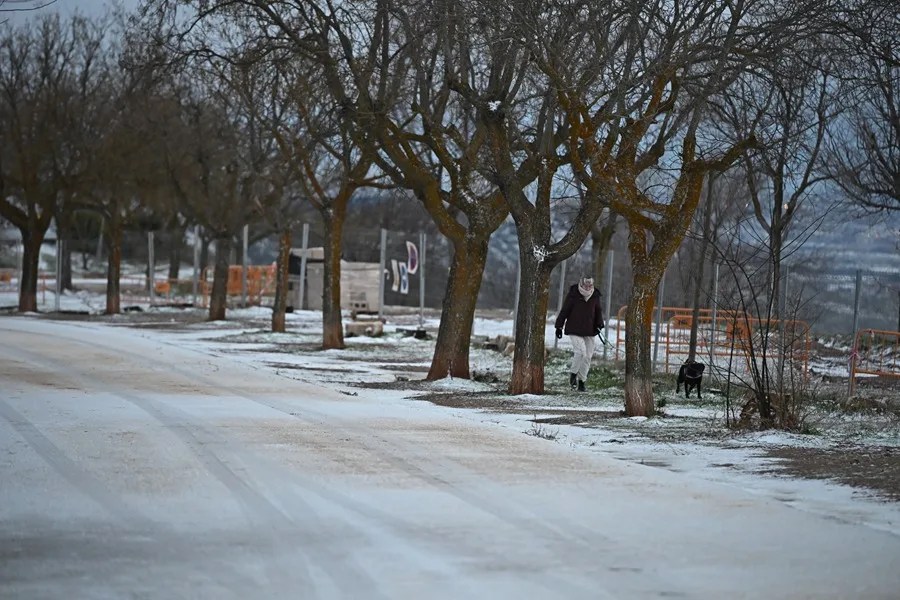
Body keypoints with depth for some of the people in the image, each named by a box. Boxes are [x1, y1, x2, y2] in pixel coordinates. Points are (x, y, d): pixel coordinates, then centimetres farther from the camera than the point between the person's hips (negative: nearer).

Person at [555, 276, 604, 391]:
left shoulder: (595, 296, 4)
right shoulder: (573, 295, -8)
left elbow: (598, 312, 16)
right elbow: (564, 310, -2)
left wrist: (599, 325, 2)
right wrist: (559, 326, -2)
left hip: (589, 331, 4)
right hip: (574, 329, -4)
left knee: (587, 356, 2)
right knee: (580, 351, -19)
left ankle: (581, 380, 13)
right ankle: (573, 373, 3)